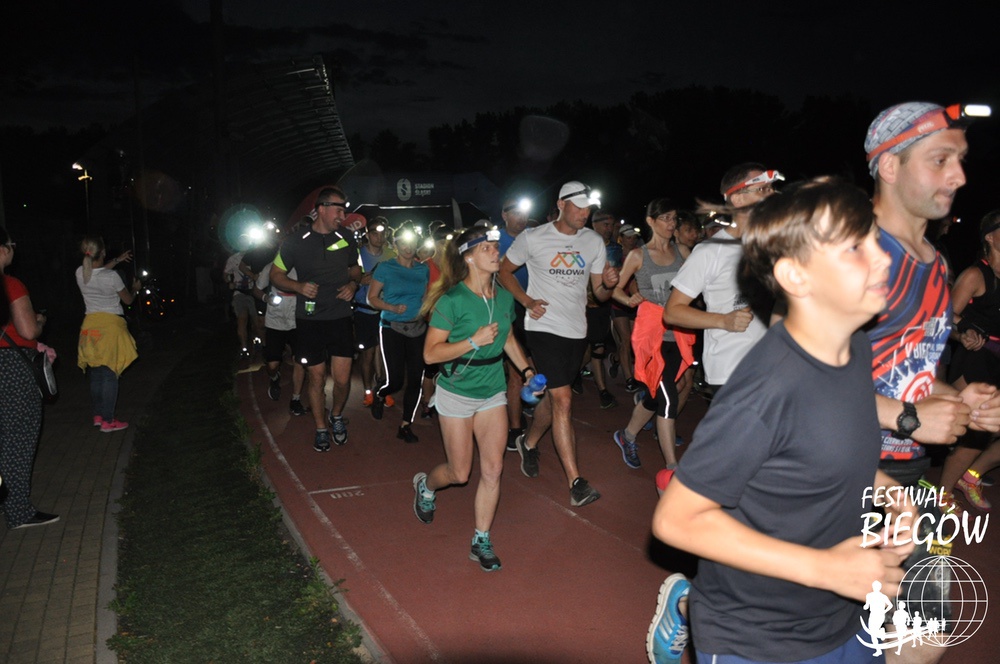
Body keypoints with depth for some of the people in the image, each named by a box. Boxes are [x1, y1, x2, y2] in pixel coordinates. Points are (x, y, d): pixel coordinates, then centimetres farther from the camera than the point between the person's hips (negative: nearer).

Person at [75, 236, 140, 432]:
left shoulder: (80, 273, -1)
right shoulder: (111, 276, -16)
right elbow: (128, 300, 0)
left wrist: (117, 260, 35)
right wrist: (135, 288, 21)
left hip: (90, 325, 6)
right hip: (110, 325, -6)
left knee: (96, 374, 15)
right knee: (110, 375, -1)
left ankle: (98, 415, 24)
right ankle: (108, 421, 2)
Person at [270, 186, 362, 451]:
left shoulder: (347, 237, 3)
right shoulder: (296, 241, -5)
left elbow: (355, 269, 19)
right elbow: (276, 274, 4)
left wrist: (353, 284, -3)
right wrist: (299, 286, -15)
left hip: (341, 317, 2)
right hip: (310, 320, -1)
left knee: (342, 379, -1)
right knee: (317, 377, 8)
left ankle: (337, 415, 30)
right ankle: (320, 428, 28)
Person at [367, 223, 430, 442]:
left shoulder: (423, 269, 9)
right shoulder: (385, 268, -2)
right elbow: (372, 298, -1)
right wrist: (392, 308, -16)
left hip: (418, 329, 4)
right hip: (392, 328, -4)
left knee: (416, 380, 0)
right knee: (395, 381, -9)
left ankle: (405, 426, 13)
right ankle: (379, 396, 28)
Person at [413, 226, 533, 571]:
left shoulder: (504, 298, 1)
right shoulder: (452, 300, -18)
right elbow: (430, 353, -19)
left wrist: (526, 368, 7)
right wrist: (473, 341, -28)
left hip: (493, 392, 5)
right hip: (456, 393, -5)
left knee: (492, 469, 1)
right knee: (460, 472, 7)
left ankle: (481, 541, 16)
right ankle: (425, 484, 41)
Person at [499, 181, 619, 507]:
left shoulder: (594, 241, 6)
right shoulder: (533, 238, -5)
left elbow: (599, 293, 8)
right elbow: (504, 271, 6)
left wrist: (609, 284, -17)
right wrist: (526, 300, -9)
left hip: (577, 331, 5)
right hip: (545, 327, -5)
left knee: (554, 397, 17)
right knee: (563, 400, -14)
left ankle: (529, 443, 45)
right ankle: (576, 482, -12)